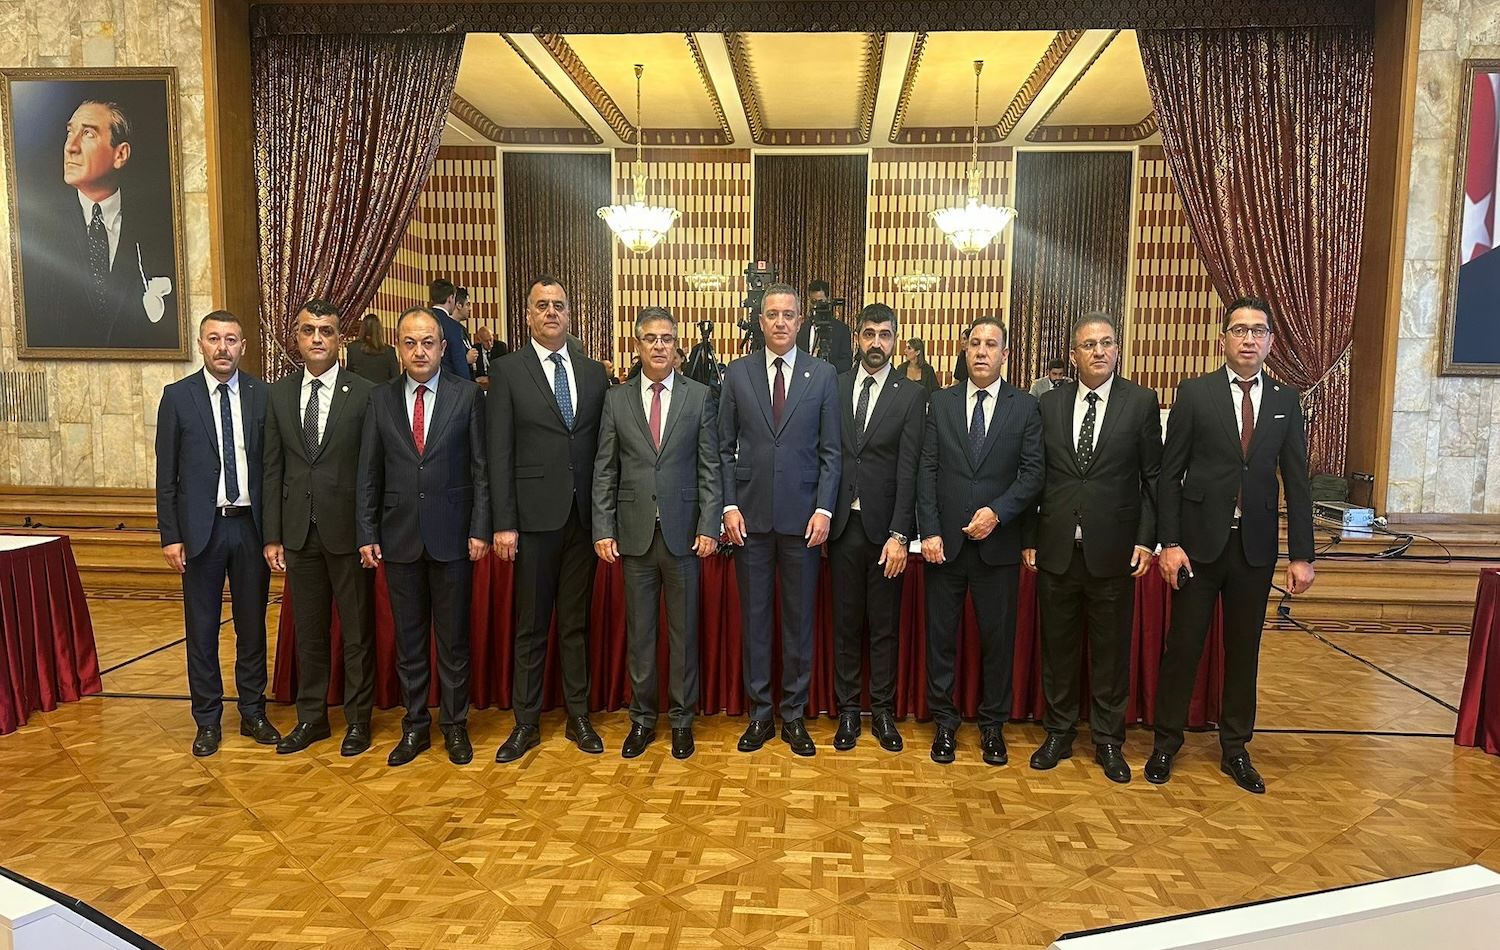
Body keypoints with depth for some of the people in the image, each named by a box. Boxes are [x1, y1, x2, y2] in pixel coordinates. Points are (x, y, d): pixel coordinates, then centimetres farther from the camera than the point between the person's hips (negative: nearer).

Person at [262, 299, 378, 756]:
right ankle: (311, 717, 28)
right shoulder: (279, 394, 6)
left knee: (357, 630, 7)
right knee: (308, 630, 14)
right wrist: (272, 536, 4)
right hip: (299, 530, 4)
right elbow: (273, 469, 7)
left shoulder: (364, 393, -5)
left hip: (347, 529, -3)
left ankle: (357, 719, 21)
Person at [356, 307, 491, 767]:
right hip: (399, 536, 2)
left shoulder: (468, 395, -2)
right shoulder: (380, 399, 5)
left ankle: (455, 726, 22)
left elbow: (481, 469, -2)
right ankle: (415, 726, 25)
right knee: (408, 639, 11)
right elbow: (369, 474, 6)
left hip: (452, 536, -2)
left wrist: (480, 530, -8)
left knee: (453, 637, 7)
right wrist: (367, 535, 1)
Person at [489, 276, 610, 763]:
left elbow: (603, 446, 7)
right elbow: (500, 453, -4)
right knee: (531, 625, 6)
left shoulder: (593, 372, 9)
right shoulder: (508, 371, 0)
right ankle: (526, 723, 19)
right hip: (536, 514, -2)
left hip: (583, 515, 3)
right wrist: (503, 523, -9)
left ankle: (578, 717, 23)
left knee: (576, 622, 12)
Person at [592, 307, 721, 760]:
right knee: (639, 632, 9)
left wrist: (708, 526, -7)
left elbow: (709, 467, 0)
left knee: (683, 631, 8)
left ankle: (682, 719, 21)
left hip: (682, 532, -1)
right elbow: (604, 471, 5)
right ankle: (642, 718, 23)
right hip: (635, 532, 1)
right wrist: (603, 529, -2)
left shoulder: (700, 396, 2)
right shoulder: (616, 399, 5)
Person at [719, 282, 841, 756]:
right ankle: (759, 713, 21)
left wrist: (824, 509, -7)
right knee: (754, 616, 8)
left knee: (800, 618, 7)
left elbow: (830, 450, 2)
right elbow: (725, 447, 5)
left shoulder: (823, 375, 3)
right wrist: (729, 506, -4)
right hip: (751, 515, 1)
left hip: (802, 516, 0)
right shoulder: (737, 373, 5)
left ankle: (794, 714, 20)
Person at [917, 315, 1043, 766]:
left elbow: (1033, 472, -2)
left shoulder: (1025, 407, 3)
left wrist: (997, 513, -15)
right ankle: (943, 721, 22)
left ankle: (993, 724, 24)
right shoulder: (940, 403, 6)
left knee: (998, 637, 8)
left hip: (998, 541, 0)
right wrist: (929, 531, -6)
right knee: (941, 635, 7)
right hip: (945, 541, 1)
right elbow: (927, 471, 2)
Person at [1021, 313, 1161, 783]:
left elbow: (1153, 476, 1)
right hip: (1056, 548, 2)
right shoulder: (1049, 403, 5)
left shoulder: (1141, 402, 0)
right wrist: (1028, 538, 3)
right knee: (1057, 646, 11)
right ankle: (1058, 733, 27)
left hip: (1113, 549, -1)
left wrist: (1146, 539, -5)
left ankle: (1109, 742, 24)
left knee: (1111, 649, 8)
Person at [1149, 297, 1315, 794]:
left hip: (1255, 546, 3)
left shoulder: (1286, 400, 6)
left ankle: (1235, 749, 26)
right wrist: (1168, 543, -10)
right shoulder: (1195, 393, -2)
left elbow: (1296, 481, 5)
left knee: (1243, 649, 12)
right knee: (1183, 645, 5)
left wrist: (1302, 555, 1)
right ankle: (1166, 743, 20)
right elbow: (1170, 473, -4)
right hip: (1200, 541, -2)